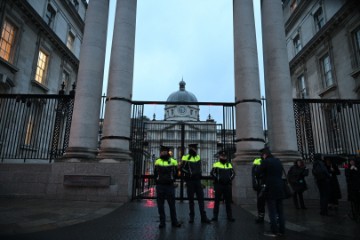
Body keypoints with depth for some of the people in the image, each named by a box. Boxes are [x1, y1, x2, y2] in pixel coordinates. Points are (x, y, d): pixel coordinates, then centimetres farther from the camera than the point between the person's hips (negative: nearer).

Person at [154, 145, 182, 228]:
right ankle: (162, 222, 18)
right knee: (160, 205, 6)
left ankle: (174, 221, 18)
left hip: (170, 186, -2)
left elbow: (175, 173, 8)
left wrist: (171, 181, 0)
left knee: (172, 204, 5)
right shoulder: (157, 161, 8)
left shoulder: (173, 161, 2)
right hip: (160, 186, 2)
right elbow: (155, 174, 13)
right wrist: (157, 182, 3)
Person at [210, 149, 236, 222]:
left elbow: (233, 173, 13)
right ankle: (215, 216, 10)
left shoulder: (229, 165, 15)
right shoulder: (216, 164, 3)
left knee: (228, 201, 8)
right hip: (218, 185, -3)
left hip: (227, 185, 3)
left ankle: (229, 216, 16)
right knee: (217, 201, 3)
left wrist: (230, 179, -2)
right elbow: (212, 173, -5)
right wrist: (217, 179, -13)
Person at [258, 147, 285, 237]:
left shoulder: (265, 161, -11)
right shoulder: (278, 161, 11)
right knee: (280, 211, 13)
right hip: (280, 188, 7)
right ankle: (281, 230, 18)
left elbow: (259, 173, -5)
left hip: (271, 189, -7)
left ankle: (274, 231, 2)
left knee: (272, 212, -1)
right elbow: (281, 173, 18)